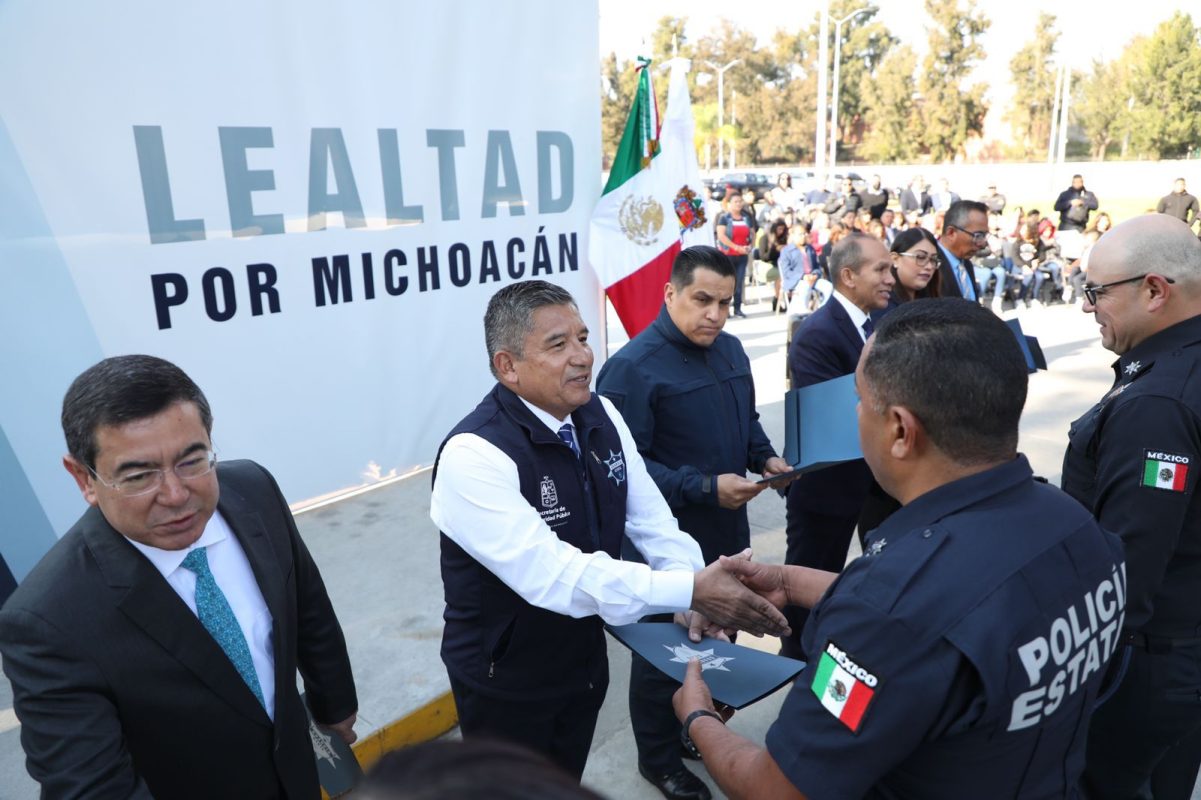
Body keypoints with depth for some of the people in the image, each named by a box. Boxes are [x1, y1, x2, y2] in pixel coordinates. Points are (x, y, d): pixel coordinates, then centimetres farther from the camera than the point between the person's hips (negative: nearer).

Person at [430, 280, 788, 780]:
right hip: (506, 683, -6)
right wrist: (690, 590, -40)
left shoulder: (601, 416, -7)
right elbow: (549, 573, -37)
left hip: (585, 658, 6)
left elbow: (648, 515, -3)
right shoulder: (472, 455, -30)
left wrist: (700, 593, -19)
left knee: (568, 782, 27)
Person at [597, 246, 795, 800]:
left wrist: (765, 457, -1)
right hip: (671, 536, -8)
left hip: (728, 525, 8)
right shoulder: (633, 367, -20)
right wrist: (705, 489, -26)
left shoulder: (729, 349, 6)